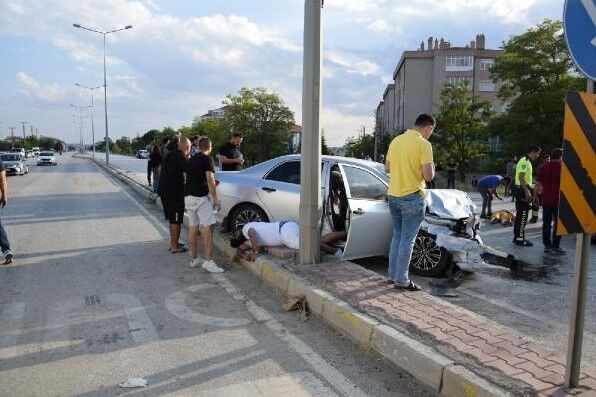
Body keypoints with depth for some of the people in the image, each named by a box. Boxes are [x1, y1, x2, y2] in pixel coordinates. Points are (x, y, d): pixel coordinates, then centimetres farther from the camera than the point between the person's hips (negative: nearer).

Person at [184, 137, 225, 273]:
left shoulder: (190, 160, 18)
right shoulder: (207, 159, -5)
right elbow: (210, 179, -13)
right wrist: (215, 198, -9)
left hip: (188, 196, 8)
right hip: (200, 197, -8)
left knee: (192, 228, 12)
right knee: (208, 228, -9)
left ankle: (194, 259, 18)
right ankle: (208, 261, -15)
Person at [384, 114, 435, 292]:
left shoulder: (396, 140, 8)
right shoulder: (423, 144, -14)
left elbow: (387, 168, 15)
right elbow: (428, 176, -18)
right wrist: (432, 168, 2)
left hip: (393, 195, 7)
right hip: (412, 197, -7)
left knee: (397, 235, 18)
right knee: (407, 240, 1)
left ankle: (393, 274, 25)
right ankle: (401, 280, 6)